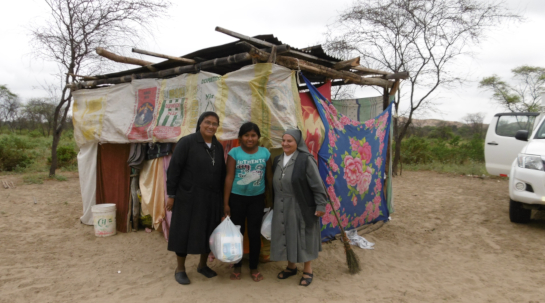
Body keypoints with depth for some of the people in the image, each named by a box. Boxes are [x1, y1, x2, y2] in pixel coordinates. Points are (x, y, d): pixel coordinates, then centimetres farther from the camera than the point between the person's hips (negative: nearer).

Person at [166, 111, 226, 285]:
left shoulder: (218, 147, 8)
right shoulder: (186, 142, -9)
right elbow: (174, 169, -10)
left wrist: (222, 197, 11)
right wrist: (171, 195, -12)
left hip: (212, 198, 5)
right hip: (188, 196, -5)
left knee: (208, 231, 13)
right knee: (185, 231, 4)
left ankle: (202, 265, 32)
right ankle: (180, 269, 21)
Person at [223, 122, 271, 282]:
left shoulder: (265, 153, -2)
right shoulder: (234, 153, -7)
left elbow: (269, 176, 4)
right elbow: (229, 177, -7)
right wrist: (225, 203, -7)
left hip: (257, 198, 1)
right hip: (237, 198, -1)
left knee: (254, 233, 7)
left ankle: (254, 267, 24)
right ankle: (237, 266, 29)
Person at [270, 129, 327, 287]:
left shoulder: (306, 159, -15)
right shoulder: (278, 160, 6)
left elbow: (317, 184, -14)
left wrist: (320, 205, -16)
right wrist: (275, 204, 15)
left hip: (301, 206, -6)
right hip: (282, 207, 6)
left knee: (303, 237, 6)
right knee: (286, 236, 15)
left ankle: (308, 270, 24)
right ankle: (291, 266, 34)